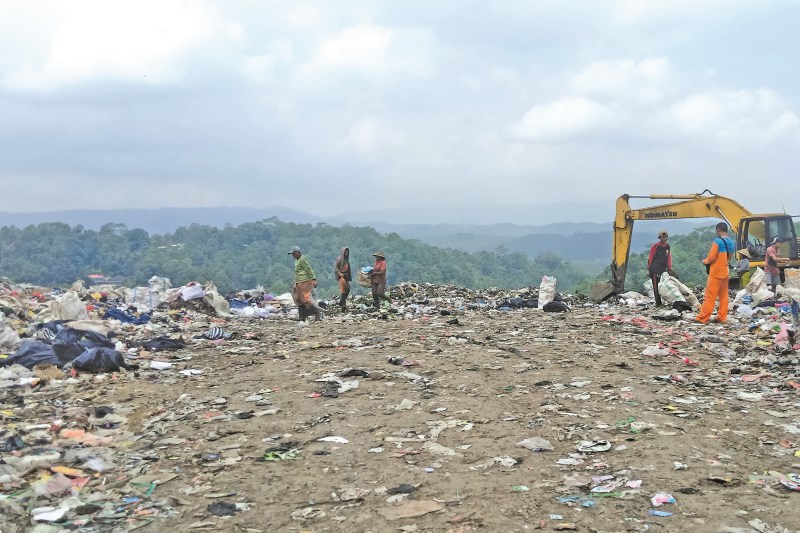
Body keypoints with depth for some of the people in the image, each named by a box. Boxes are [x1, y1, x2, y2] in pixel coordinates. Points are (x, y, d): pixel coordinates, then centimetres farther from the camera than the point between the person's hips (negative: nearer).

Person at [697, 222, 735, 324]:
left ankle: (702, 318, -4)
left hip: (716, 273, -8)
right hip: (725, 272, 8)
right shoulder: (731, 243, 10)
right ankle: (722, 317, 13)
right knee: (723, 296, 11)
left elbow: (711, 257, -17)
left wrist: (705, 261, 1)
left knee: (710, 296, -6)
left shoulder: (717, 241, -16)